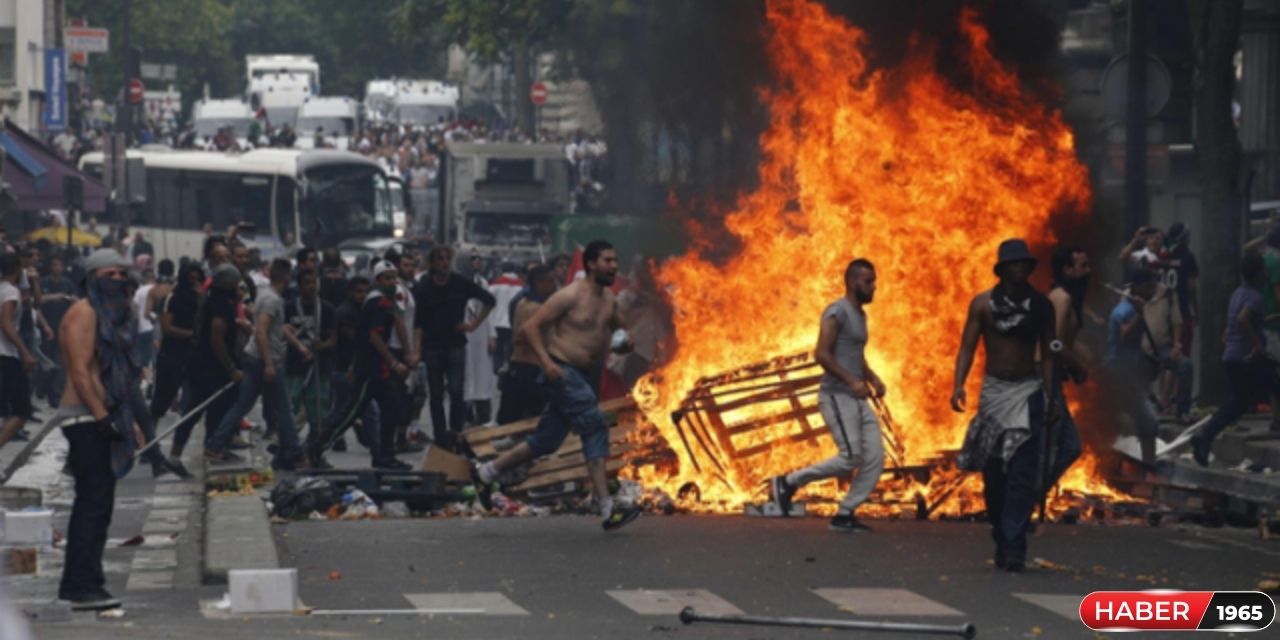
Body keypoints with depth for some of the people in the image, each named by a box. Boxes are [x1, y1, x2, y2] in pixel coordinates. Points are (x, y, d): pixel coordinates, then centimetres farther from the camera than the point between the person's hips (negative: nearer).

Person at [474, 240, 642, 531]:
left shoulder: (609, 300, 10)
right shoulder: (570, 296, -13)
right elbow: (530, 327, -13)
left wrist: (623, 341, 2)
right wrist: (546, 361, -24)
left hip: (581, 376, 9)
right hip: (561, 372, -9)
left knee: (546, 441, 12)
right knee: (595, 427, -18)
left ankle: (486, 473, 28)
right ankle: (607, 508, -21)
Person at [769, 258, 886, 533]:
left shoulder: (860, 314, 19)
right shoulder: (837, 312, -10)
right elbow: (821, 354, -18)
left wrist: (873, 378, 11)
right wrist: (851, 381, -22)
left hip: (857, 399, 9)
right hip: (837, 396, -9)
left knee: (875, 458, -1)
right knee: (850, 457, -15)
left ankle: (845, 514, 3)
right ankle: (788, 482, -1)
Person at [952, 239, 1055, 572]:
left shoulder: (1041, 305, 4)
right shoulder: (983, 304, 1)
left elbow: (1047, 353, 9)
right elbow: (967, 347, -1)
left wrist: (1050, 396, 2)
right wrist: (958, 385, -15)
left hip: (1027, 391, -1)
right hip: (993, 389, 1)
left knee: (1022, 473, -11)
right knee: (993, 473, 4)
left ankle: (1013, 548, -16)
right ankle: (1001, 540, 17)